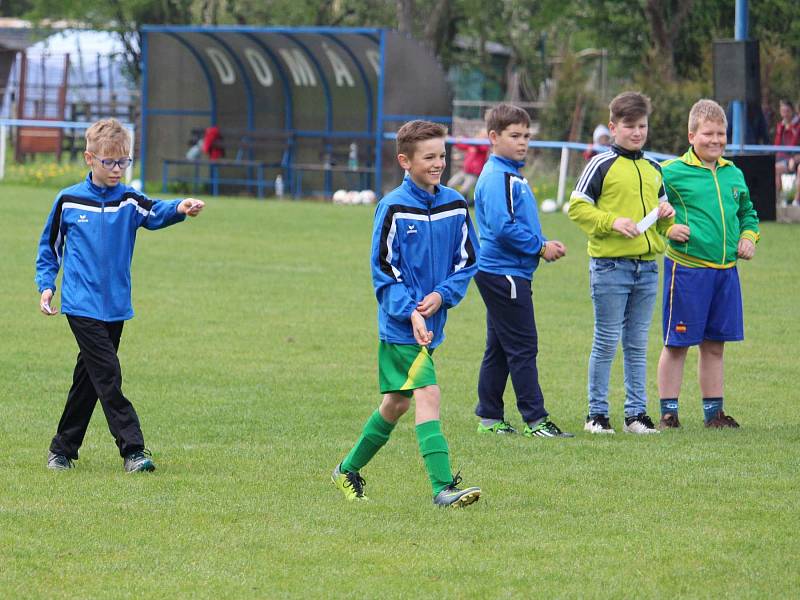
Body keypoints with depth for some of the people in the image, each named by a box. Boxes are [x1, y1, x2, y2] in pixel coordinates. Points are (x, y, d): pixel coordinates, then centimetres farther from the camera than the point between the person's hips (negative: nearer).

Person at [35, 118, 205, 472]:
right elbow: (49, 247, 12)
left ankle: (64, 447, 24)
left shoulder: (129, 201, 2)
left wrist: (180, 208, -39)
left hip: (115, 306, 3)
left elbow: (156, 214, -19)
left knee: (89, 378, 12)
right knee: (108, 376, -12)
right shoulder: (68, 201, 0)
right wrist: (46, 285, 2)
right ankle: (132, 449, -13)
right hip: (82, 306, -3)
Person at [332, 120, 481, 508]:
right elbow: (383, 269, -9)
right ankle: (443, 488, -20)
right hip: (400, 326, -6)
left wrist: (442, 294, -8)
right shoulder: (393, 207, -12)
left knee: (396, 403, 16)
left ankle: (348, 470, 33)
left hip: (430, 324, 6)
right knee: (427, 395, -16)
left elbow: (468, 260, 9)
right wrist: (410, 313, -19)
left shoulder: (454, 205, 3)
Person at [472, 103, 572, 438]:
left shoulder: (511, 175, 17)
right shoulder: (497, 178, -15)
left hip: (500, 275, 11)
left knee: (499, 348, 13)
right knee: (523, 348, -8)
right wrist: (540, 247, -15)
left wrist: (544, 244, 10)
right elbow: (503, 227, -25)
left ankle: (490, 418, 17)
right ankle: (534, 420, -6)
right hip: (504, 273, -11)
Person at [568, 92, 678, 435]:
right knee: (606, 342, -2)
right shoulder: (602, 165, -3)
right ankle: (597, 413, 5)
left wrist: (666, 215, 3)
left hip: (647, 265, 5)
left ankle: (636, 413, 13)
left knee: (637, 344, 9)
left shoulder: (653, 170, 15)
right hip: (609, 264, -5)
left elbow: (661, 206, 26)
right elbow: (577, 207, -6)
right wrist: (612, 222, -17)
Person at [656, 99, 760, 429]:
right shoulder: (670, 172, -6)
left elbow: (747, 212, 28)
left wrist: (749, 237, 11)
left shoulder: (734, 175, 13)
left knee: (714, 345, 12)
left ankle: (714, 412, 20)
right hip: (687, 270, -5)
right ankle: (668, 412, 7)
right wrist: (667, 228, -17)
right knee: (676, 344, 0)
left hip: (725, 270, 5)